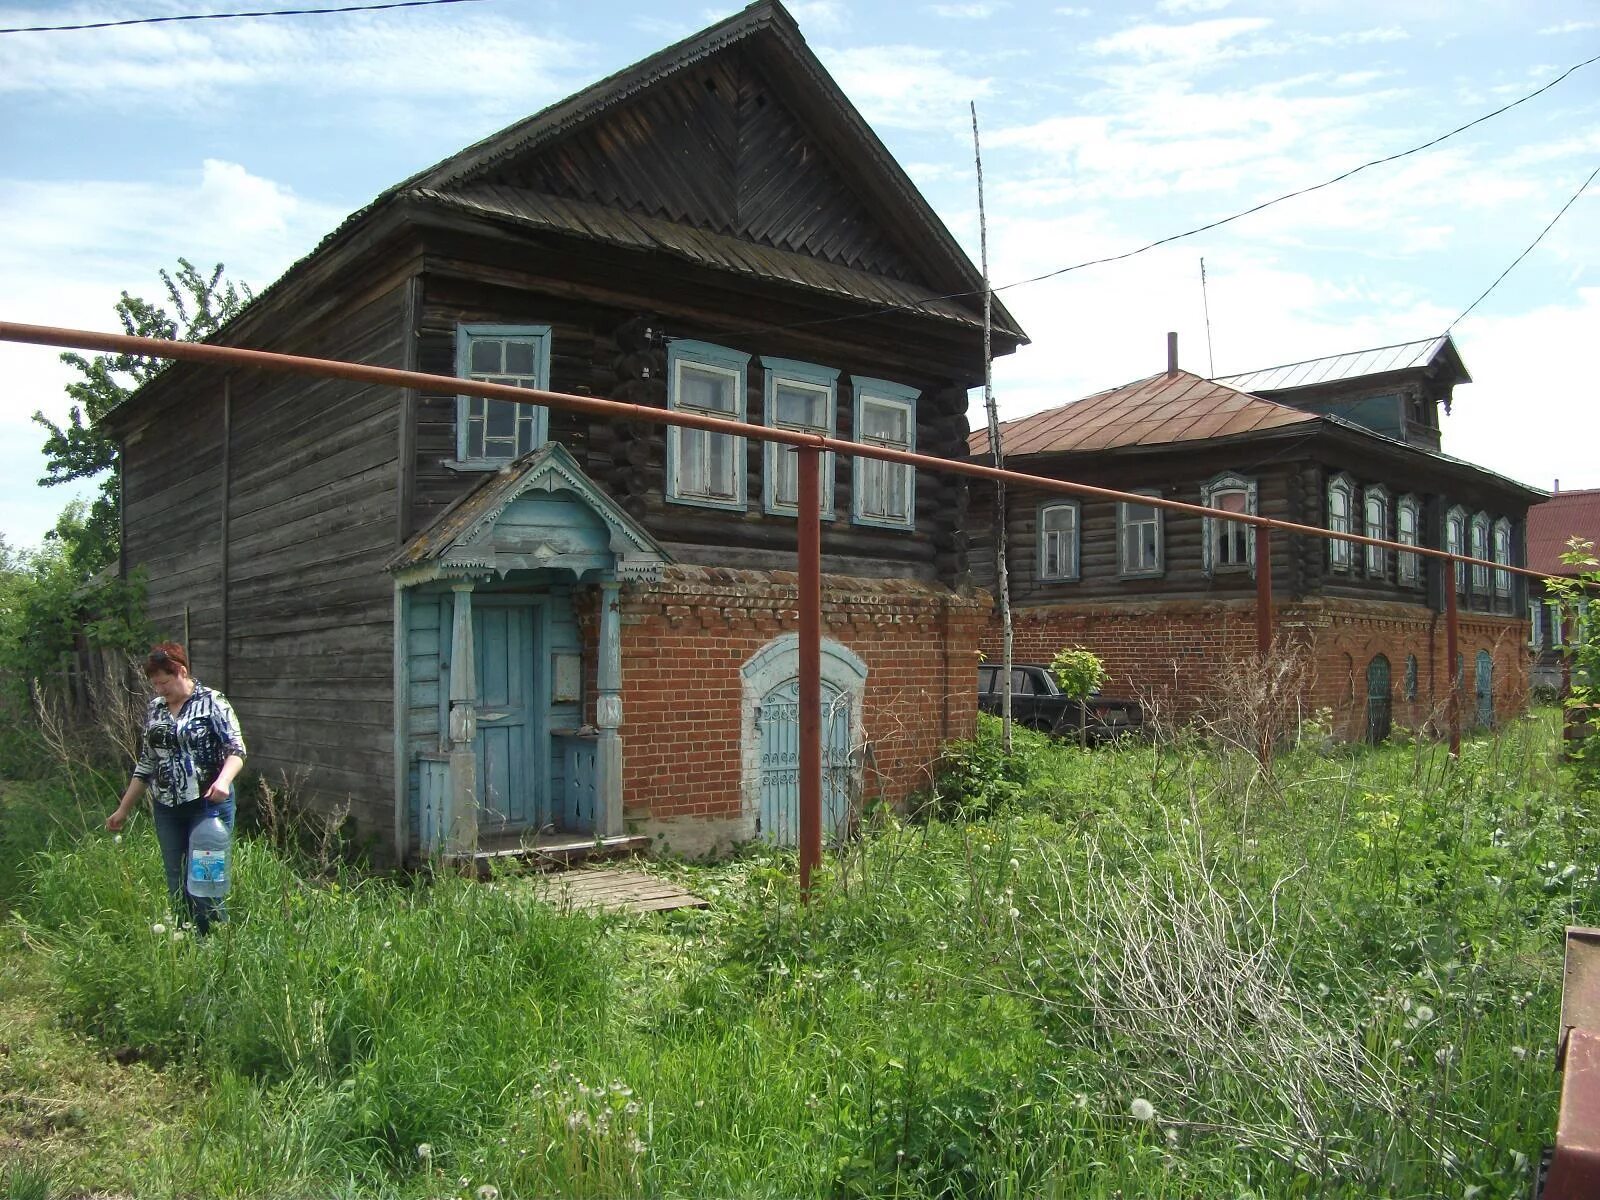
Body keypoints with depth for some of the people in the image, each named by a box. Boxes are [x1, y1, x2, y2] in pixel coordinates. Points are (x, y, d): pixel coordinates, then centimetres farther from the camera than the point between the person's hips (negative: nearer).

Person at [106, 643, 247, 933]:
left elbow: (236, 749, -12)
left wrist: (223, 780, -32)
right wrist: (123, 809, 17)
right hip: (167, 809, 6)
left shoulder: (212, 702, -7)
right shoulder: (154, 709, 11)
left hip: (208, 804, -6)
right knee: (177, 886, 9)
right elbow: (146, 763, 17)